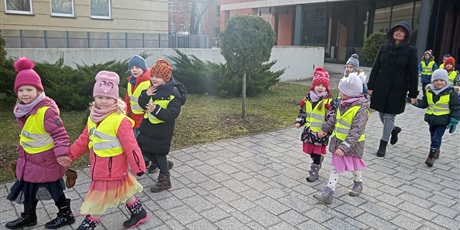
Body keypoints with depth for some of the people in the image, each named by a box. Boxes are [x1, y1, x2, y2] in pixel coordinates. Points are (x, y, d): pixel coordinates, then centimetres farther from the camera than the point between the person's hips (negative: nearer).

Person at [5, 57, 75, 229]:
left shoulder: (46, 110, -28)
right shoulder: (23, 108, -1)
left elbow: (60, 134, -27)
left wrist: (61, 153, -35)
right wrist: (22, 152, 20)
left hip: (45, 158, -8)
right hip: (29, 157, 8)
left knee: (53, 188, 7)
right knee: (28, 186, 22)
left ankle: (66, 215, 27)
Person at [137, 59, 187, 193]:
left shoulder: (173, 93, -21)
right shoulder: (153, 88, 1)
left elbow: (173, 114, -27)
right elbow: (142, 105, 3)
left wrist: (157, 110, -42)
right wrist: (146, 94, -16)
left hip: (162, 129, -8)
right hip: (148, 125, 8)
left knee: (159, 153, 3)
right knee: (143, 148, 15)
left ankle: (165, 180, 24)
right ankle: (165, 165, 35)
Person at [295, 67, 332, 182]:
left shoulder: (328, 102, -14)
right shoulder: (308, 99, 3)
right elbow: (302, 112, 13)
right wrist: (299, 122, 3)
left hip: (321, 132, -5)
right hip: (309, 130, 5)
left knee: (317, 152, 5)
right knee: (310, 150, 16)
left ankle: (314, 171, 21)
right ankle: (319, 159, 45)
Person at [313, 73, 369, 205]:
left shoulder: (361, 109, -25)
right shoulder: (343, 103, -1)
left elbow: (356, 131, -30)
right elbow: (335, 118, 16)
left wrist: (345, 147, -36)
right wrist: (325, 129, 22)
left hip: (353, 143, -7)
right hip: (338, 141, 7)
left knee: (355, 165, 17)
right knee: (335, 166, 7)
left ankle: (358, 184, 45)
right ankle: (328, 192, 10)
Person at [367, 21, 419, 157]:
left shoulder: (410, 51, -5)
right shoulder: (384, 48, 4)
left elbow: (413, 74, -5)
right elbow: (376, 68, 6)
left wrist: (413, 94, -6)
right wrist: (370, 86, 3)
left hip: (397, 89, -3)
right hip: (381, 87, 4)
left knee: (389, 116, -1)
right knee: (382, 114, 14)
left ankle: (383, 145, 11)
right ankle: (394, 129, 44)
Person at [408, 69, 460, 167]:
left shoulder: (451, 92, -11)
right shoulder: (429, 91, 1)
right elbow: (424, 103, 11)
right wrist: (415, 102, -7)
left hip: (443, 120, -5)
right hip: (431, 119, 5)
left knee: (436, 138, -8)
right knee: (433, 137, 19)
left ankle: (432, 156, -1)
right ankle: (436, 151, 40)